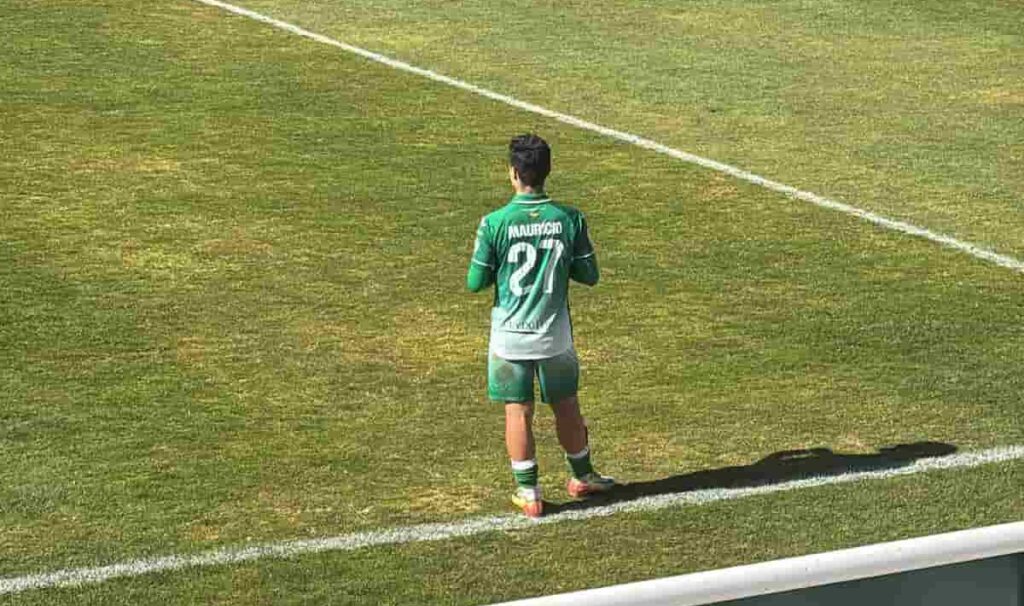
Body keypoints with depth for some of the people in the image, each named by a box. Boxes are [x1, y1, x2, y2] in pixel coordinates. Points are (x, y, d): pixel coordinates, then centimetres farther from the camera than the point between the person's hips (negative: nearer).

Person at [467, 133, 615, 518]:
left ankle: (528, 493, 14)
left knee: (518, 411, 8)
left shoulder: (495, 223, -14)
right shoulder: (569, 219, -8)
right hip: (555, 334, 2)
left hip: (510, 335, -2)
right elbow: (589, 275, 0)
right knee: (566, 405, 18)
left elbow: (476, 282, -7)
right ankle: (582, 477, 35)